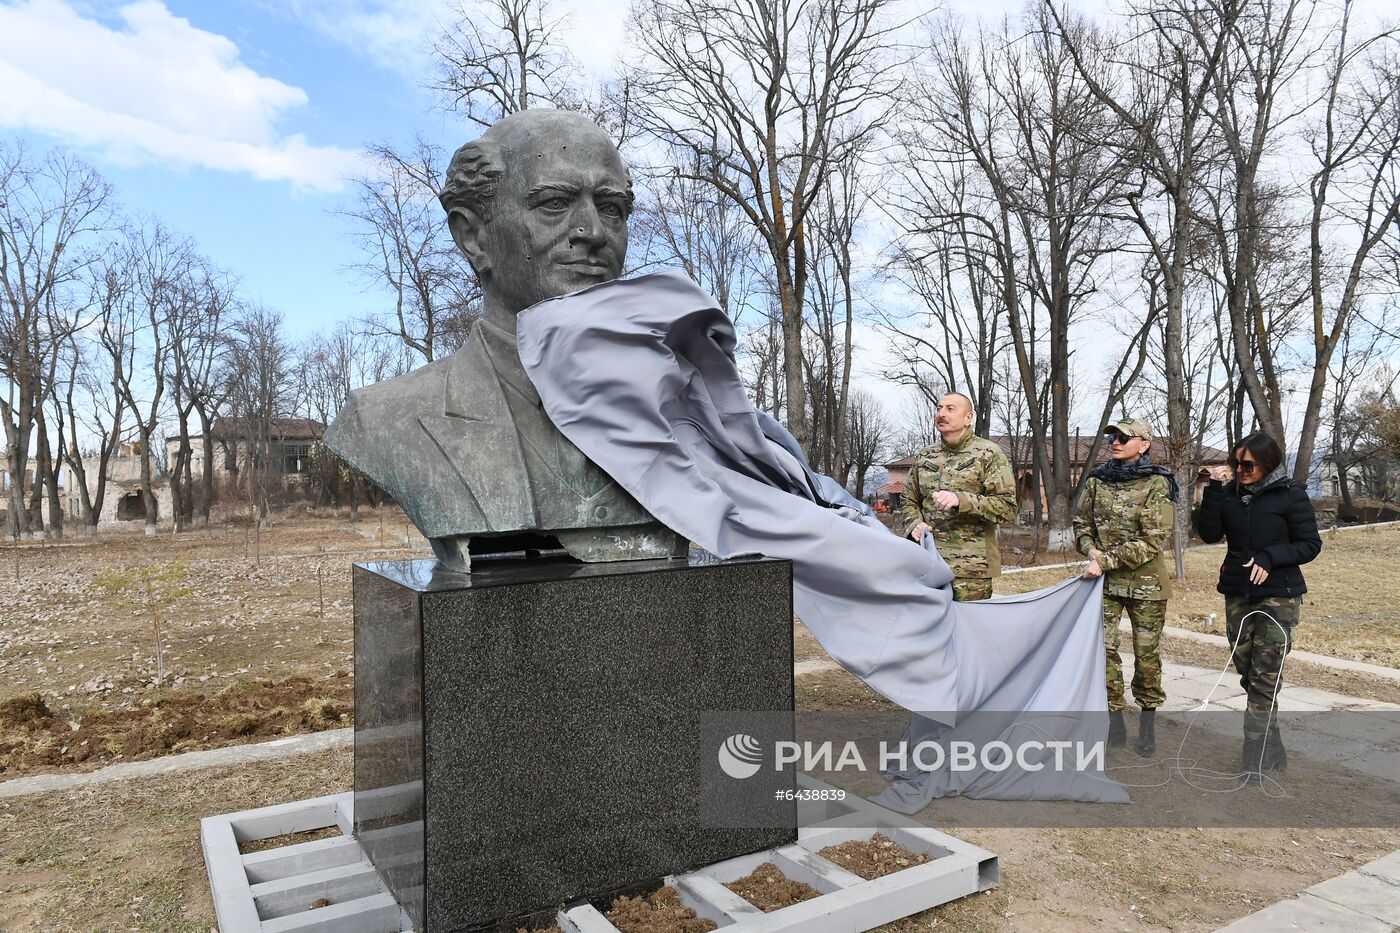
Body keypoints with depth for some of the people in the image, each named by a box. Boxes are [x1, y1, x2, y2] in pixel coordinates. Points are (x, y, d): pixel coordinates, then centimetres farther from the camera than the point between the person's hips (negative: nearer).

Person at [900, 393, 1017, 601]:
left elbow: (1007, 507, -6)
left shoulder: (988, 454, 0)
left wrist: (960, 500, -18)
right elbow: (909, 502, 22)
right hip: (928, 562, 4)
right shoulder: (924, 457, 15)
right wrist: (915, 524, -1)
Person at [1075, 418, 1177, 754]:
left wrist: (1105, 561, -19)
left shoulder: (1158, 484, -8)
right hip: (1105, 581, 3)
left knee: (1147, 652, 7)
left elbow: (1152, 541, -15)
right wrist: (1091, 550, -8)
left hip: (1145, 582, -3)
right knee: (1103, 647, -1)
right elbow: (1082, 523, 12)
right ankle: (1114, 719, 14)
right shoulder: (1097, 480, 4)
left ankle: (1148, 720, 25)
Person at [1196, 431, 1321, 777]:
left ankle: (1256, 755, -2)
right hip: (1237, 593, 5)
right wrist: (1214, 490, -12)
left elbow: (1310, 544, -3)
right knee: (1247, 671, 9)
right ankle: (1272, 751, 21)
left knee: (1265, 676, -7)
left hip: (1279, 595, -4)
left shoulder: (1291, 495, -6)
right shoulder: (1230, 492, 4)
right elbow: (1209, 533, -4)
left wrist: (1269, 558, -18)